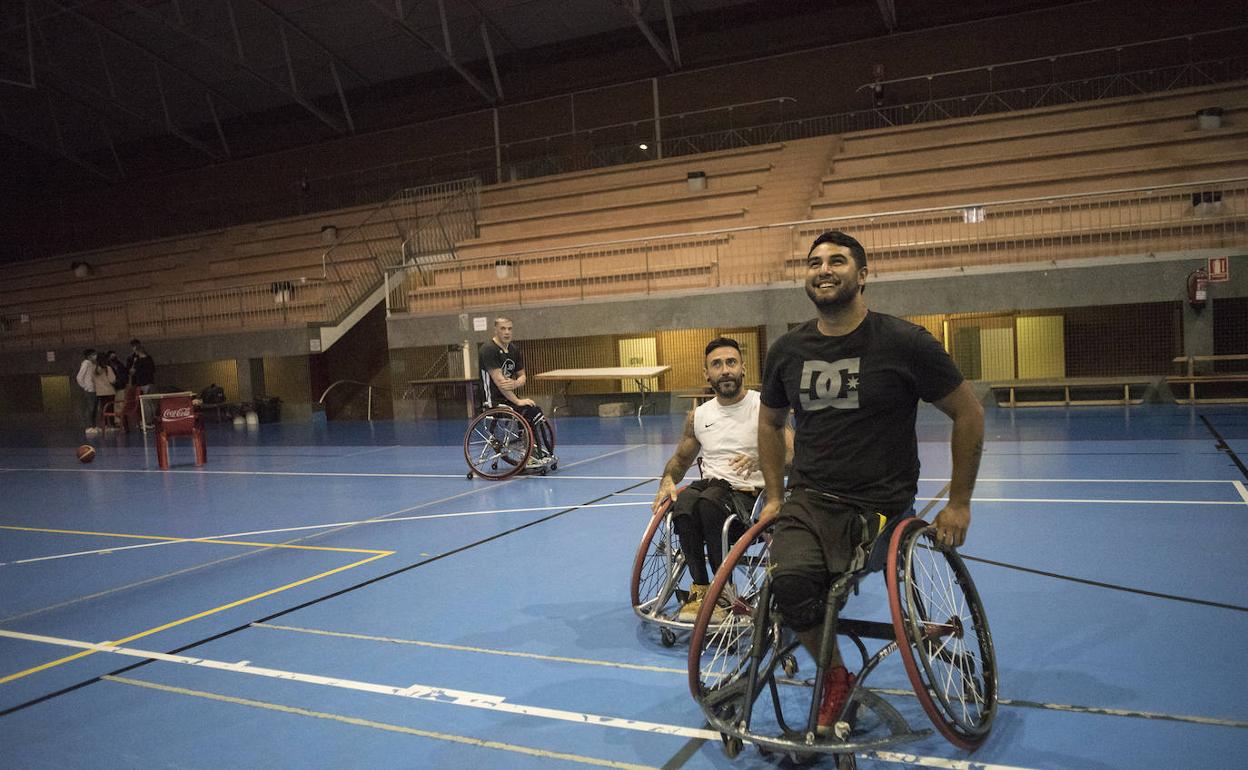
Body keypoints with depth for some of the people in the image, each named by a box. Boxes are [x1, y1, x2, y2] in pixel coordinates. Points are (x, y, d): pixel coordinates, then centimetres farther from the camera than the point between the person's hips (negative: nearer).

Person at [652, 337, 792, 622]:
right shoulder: (698, 416, 15)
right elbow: (680, 459, 27)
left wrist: (761, 460, -29)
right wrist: (667, 481, 4)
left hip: (751, 495, -4)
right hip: (711, 488, 4)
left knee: (709, 502, -36)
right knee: (683, 502, -32)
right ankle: (700, 589, -22)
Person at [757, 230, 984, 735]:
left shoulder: (903, 342, -6)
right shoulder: (787, 351, 6)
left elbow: (968, 414, 2)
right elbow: (769, 423, 22)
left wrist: (958, 504, 2)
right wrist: (775, 496, 16)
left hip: (881, 505, -3)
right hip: (808, 499, 3)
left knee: (797, 586, -23)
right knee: (790, 583, -27)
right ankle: (835, 676, 2)